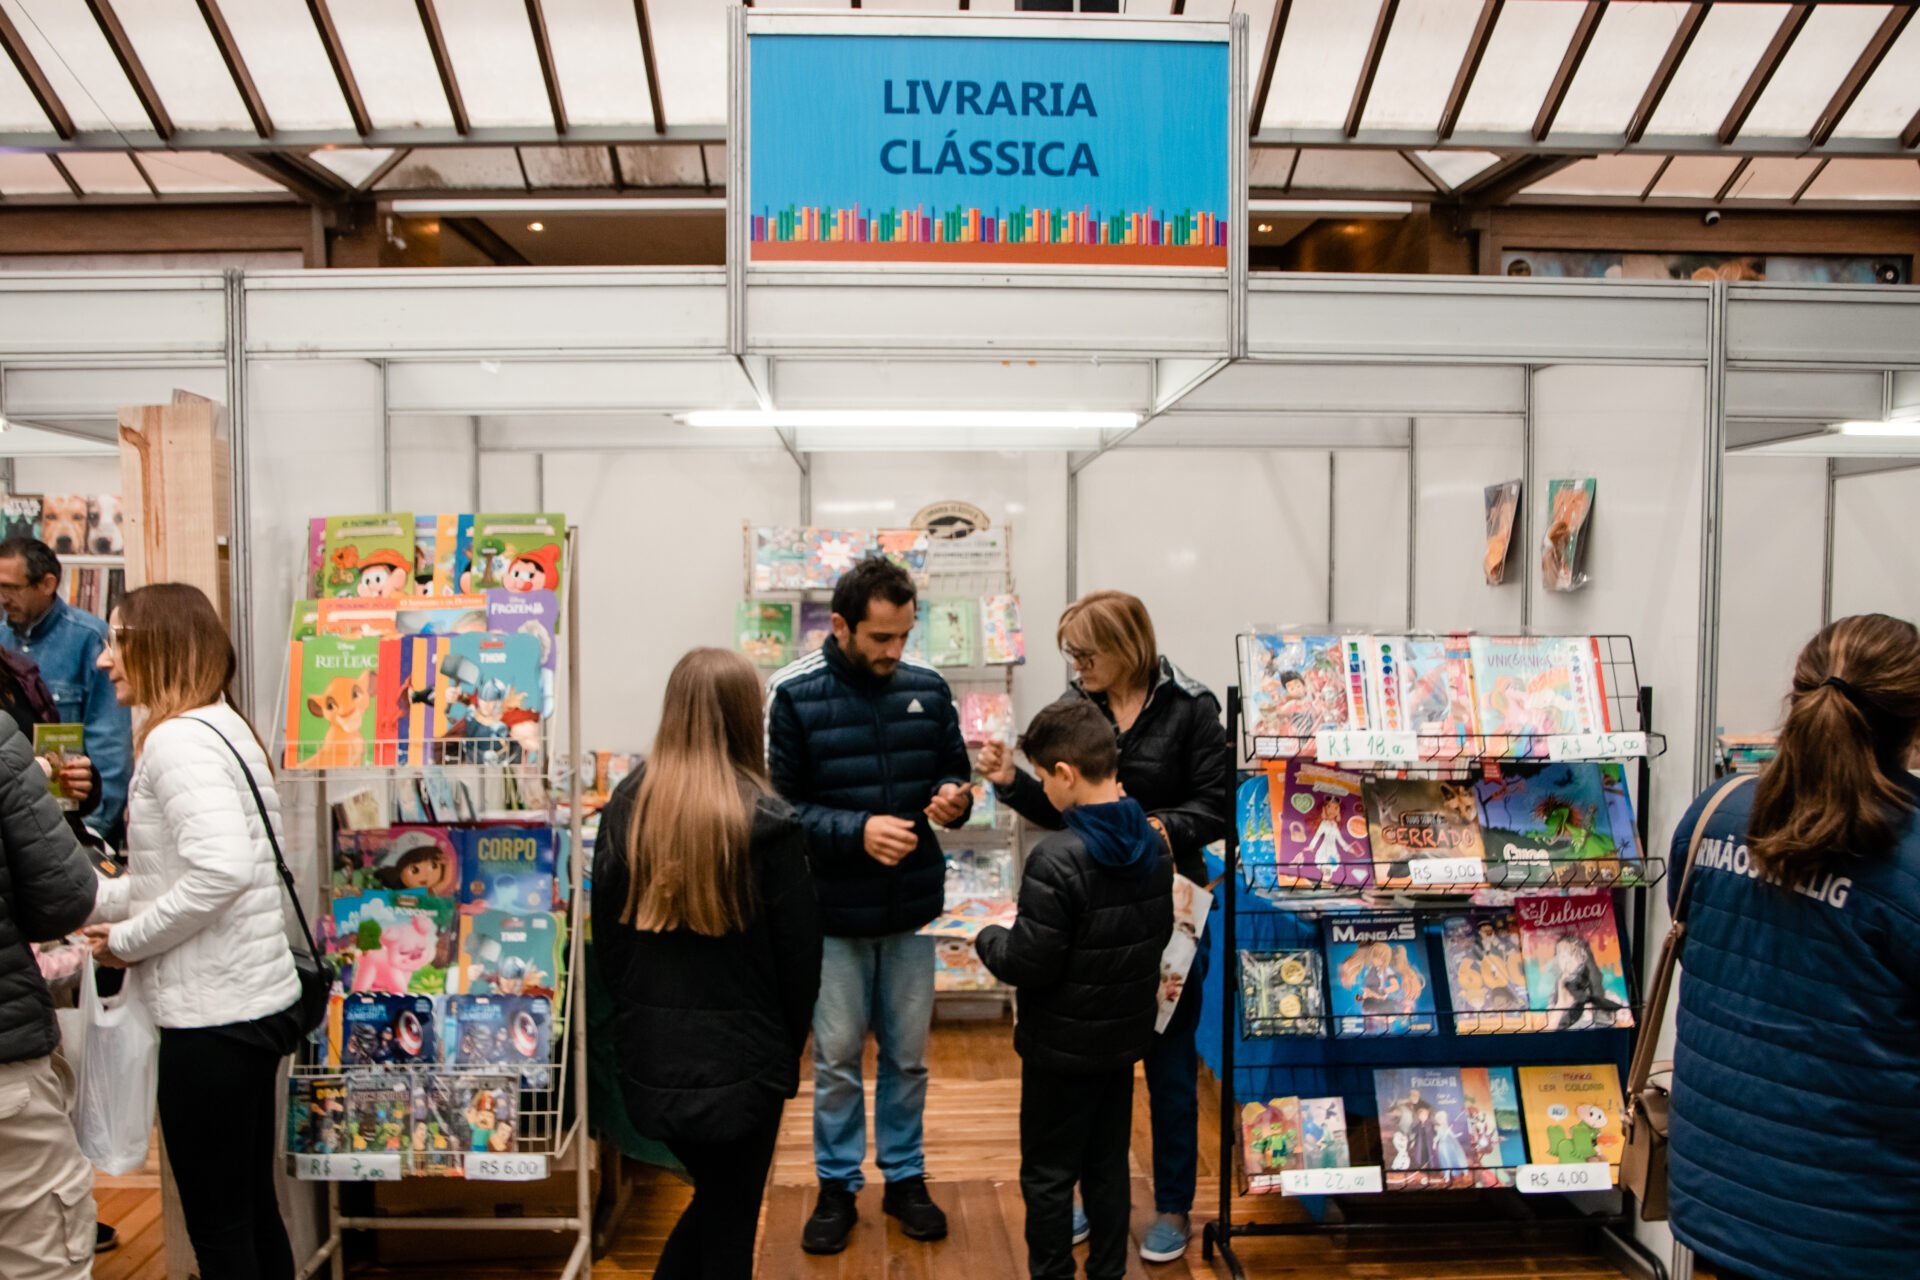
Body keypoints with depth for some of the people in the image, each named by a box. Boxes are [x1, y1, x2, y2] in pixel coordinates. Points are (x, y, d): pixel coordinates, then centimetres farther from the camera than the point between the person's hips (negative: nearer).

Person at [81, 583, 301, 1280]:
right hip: (254, 1000, 9)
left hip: (212, 1014, -9)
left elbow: (220, 869, -28)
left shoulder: (177, 738, -16)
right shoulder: (219, 727, 13)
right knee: (251, 1209, 19)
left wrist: (126, 940, -15)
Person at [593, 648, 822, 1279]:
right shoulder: (766, 822, -16)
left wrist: (638, 1017, 16)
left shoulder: (627, 806, -2)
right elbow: (798, 948, -9)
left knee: (713, 1197, 24)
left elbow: (605, 931, 5)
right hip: (740, 1055, -4)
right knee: (731, 1217, 13)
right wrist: (789, 1041, 6)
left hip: (651, 1050, 5)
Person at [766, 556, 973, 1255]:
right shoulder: (794, 696, -10)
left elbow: (955, 772, 9)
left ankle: (904, 1177, 35)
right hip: (834, 912, -2)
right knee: (837, 1058, 13)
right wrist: (858, 830, -23)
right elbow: (780, 806, -10)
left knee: (908, 1055, 16)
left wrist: (955, 798, -14)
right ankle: (838, 1185, 32)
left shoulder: (927, 689, -2)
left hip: (912, 908, 3)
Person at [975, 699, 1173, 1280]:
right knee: (1108, 1166, 20)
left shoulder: (1057, 859, -27)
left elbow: (1027, 963, -23)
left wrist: (987, 938, -5)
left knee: (1048, 1175, 10)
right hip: (1126, 1034, 7)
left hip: (1064, 1045, -7)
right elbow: (1160, 933, 10)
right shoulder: (1152, 843, -3)